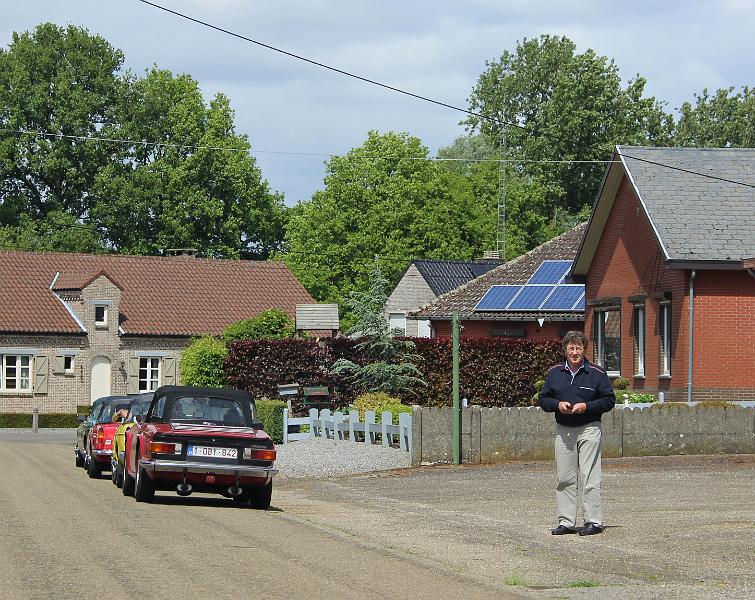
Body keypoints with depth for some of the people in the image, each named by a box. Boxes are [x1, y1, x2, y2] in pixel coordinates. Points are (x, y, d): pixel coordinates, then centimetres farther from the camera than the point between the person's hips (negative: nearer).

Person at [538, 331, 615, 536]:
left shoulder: (597, 373, 0)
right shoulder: (554, 373, 10)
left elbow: (609, 400, 0)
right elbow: (543, 399, 14)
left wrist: (586, 406, -13)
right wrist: (558, 404, -7)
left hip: (589, 429, -4)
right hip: (563, 430, 4)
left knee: (590, 477, -7)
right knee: (564, 478, 5)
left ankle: (594, 521, -4)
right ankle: (566, 522, 10)